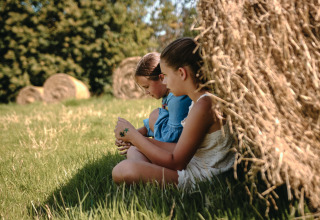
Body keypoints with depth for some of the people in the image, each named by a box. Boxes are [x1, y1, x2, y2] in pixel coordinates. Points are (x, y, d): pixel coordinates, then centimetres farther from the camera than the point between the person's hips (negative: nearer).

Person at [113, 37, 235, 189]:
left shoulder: (203, 106, -21)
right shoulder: (203, 99, 10)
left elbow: (176, 163, -17)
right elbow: (183, 149, 15)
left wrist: (134, 136, -9)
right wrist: (136, 140, 13)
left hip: (198, 178, -11)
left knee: (123, 171, -30)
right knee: (134, 153, 20)